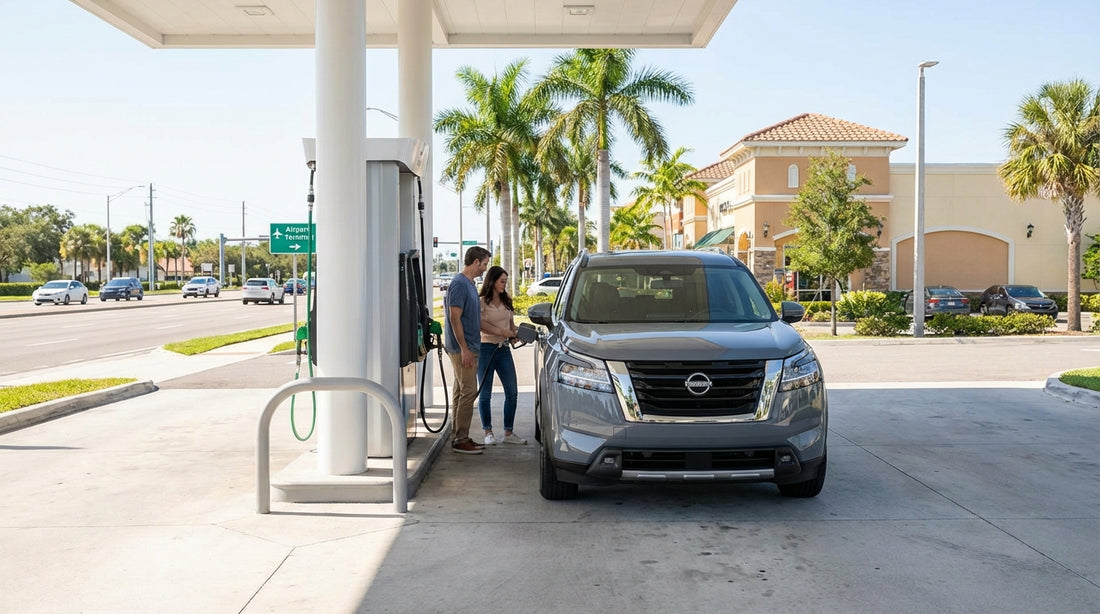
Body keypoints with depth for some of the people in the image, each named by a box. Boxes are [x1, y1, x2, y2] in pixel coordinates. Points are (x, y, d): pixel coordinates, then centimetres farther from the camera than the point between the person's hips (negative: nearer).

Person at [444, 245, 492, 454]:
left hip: (469, 347, 10)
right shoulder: (459, 284, -15)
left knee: (462, 393, 12)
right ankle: (460, 440, -4)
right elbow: (455, 318, -19)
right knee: (468, 392, -9)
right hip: (462, 348, -10)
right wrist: (464, 348, -21)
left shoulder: (469, 284, 15)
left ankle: (459, 437, 17)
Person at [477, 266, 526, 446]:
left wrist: (516, 334, 0)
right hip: (486, 348, -6)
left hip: (504, 349, 6)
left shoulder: (506, 302, 14)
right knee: (485, 394, 2)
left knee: (512, 392, 2)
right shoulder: (482, 302, -5)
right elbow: (480, 324, -16)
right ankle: (488, 432, 12)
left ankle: (509, 433, 11)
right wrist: (501, 331, -22)